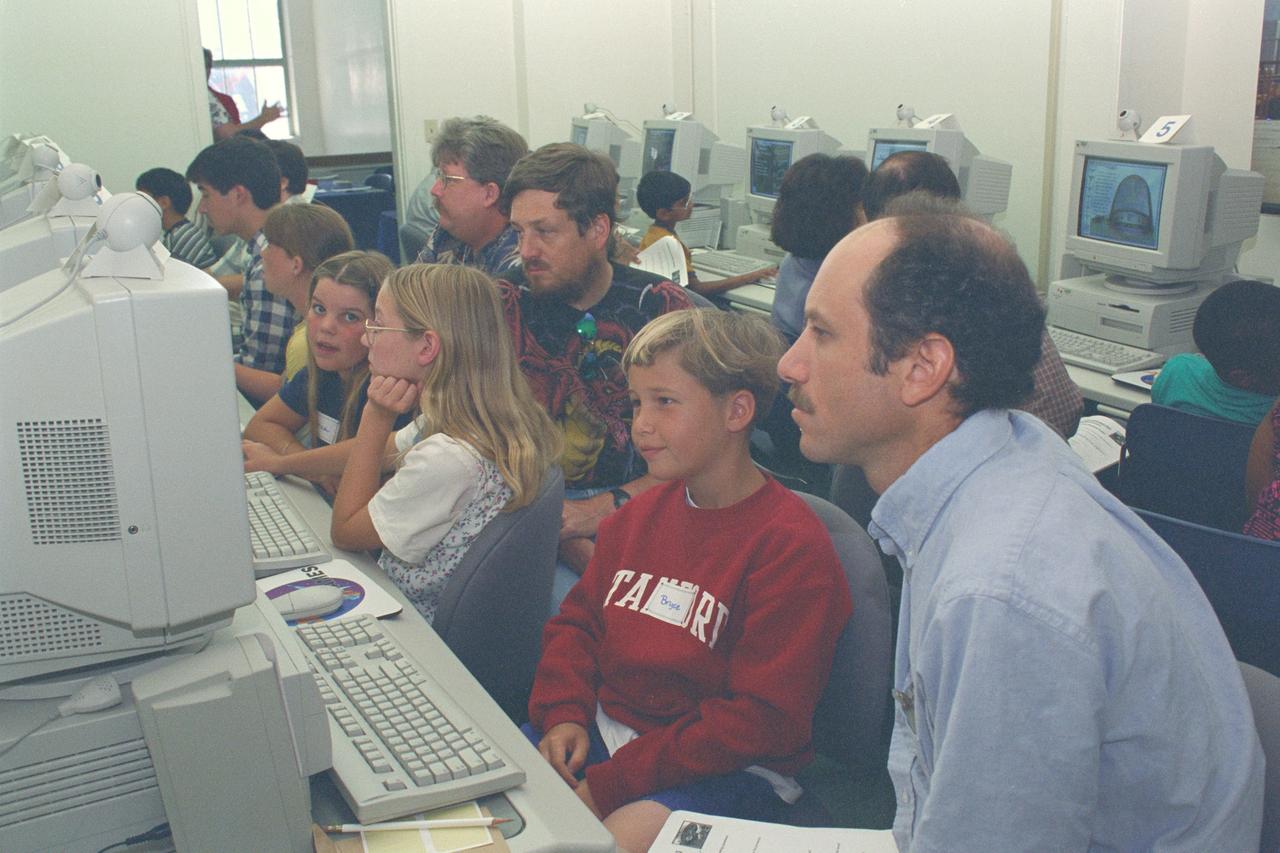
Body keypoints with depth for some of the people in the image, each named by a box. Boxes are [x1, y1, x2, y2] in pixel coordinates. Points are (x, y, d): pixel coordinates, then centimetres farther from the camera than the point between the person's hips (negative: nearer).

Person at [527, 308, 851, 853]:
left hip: (727, 768, -6)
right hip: (603, 727, 7)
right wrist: (564, 716, -5)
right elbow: (577, 621, 16)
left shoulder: (790, 547, -15)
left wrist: (611, 783, -19)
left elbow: (760, 720, -18)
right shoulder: (640, 515, 9)